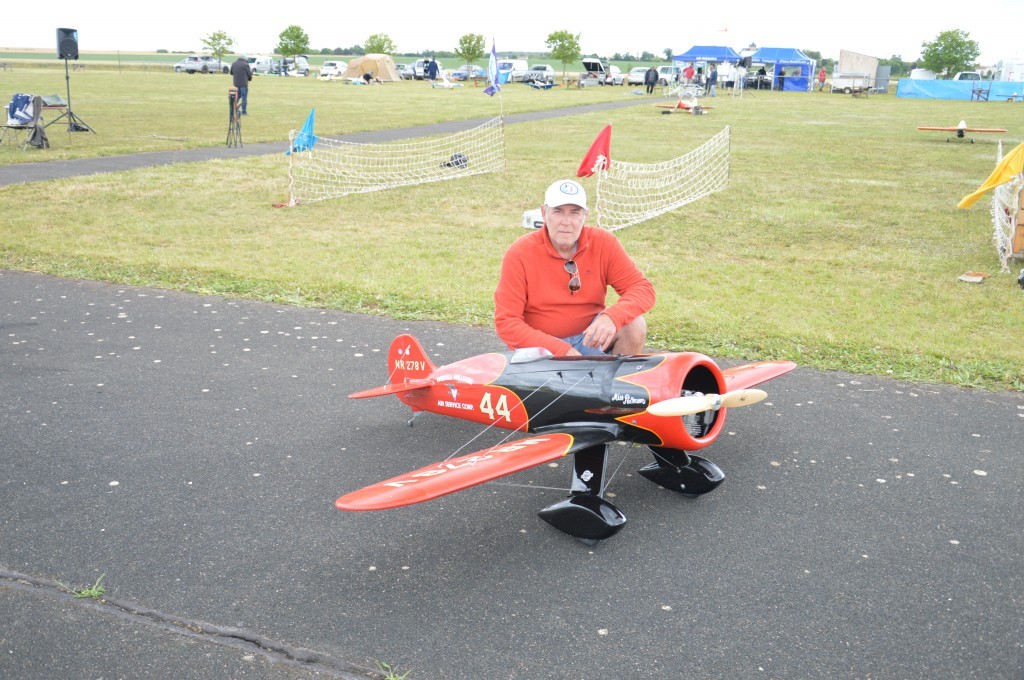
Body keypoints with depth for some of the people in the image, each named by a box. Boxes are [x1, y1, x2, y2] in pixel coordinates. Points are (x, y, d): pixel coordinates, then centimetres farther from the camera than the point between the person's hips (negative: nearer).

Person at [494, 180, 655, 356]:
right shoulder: (519, 254, -14)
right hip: (539, 343, -2)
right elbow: (506, 322, -17)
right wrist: (562, 350, -25)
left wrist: (611, 317, -31)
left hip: (589, 336, 3)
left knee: (634, 324, -21)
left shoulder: (603, 243, -7)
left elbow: (643, 289, -9)